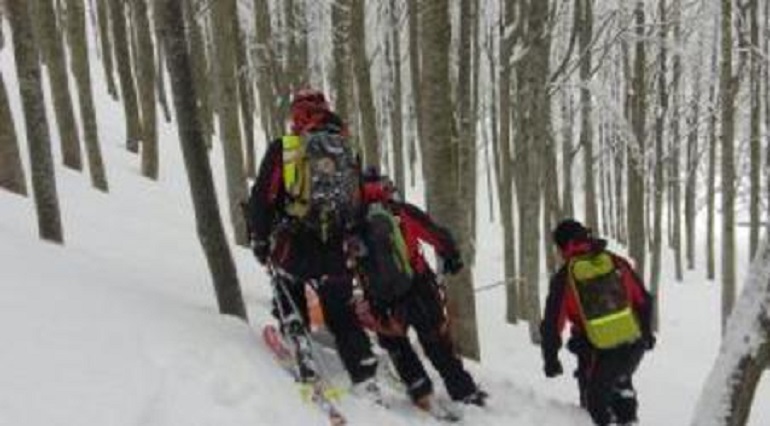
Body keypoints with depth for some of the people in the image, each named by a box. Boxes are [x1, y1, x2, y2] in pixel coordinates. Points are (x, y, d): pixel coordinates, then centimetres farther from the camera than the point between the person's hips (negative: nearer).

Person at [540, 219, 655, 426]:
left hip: (599, 354, -4)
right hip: (633, 345, 4)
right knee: (621, 384, 33)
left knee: (595, 398, 19)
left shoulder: (564, 278, -7)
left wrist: (550, 360, 8)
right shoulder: (617, 263, 2)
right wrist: (645, 331, 24)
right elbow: (643, 300, 9)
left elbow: (552, 323, -5)